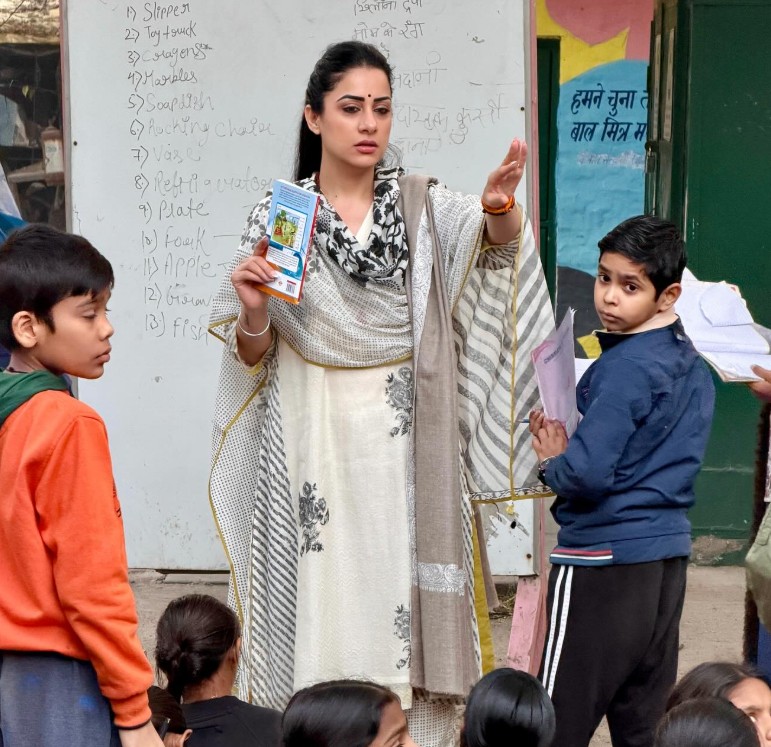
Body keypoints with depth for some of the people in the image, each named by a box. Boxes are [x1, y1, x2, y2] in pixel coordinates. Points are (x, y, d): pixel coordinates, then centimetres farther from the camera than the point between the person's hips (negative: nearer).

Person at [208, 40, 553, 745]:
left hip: (407, 443, 1)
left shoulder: (424, 205, 6)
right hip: (315, 443, 0)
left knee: (405, 601, 0)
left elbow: (494, 241, -15)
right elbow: (252, 356, 6)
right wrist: (252, 311, -16)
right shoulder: (278, 214, 5)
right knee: (322, 605, -1)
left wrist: (499, 208, -37)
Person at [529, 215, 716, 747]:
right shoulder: (691, 364, 10)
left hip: (603, 556, -9)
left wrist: (552, 461, -3)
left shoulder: (624, 366, -16)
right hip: (669, 560, 9)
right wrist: (569, 448, 10)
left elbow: (587, 474, -24)